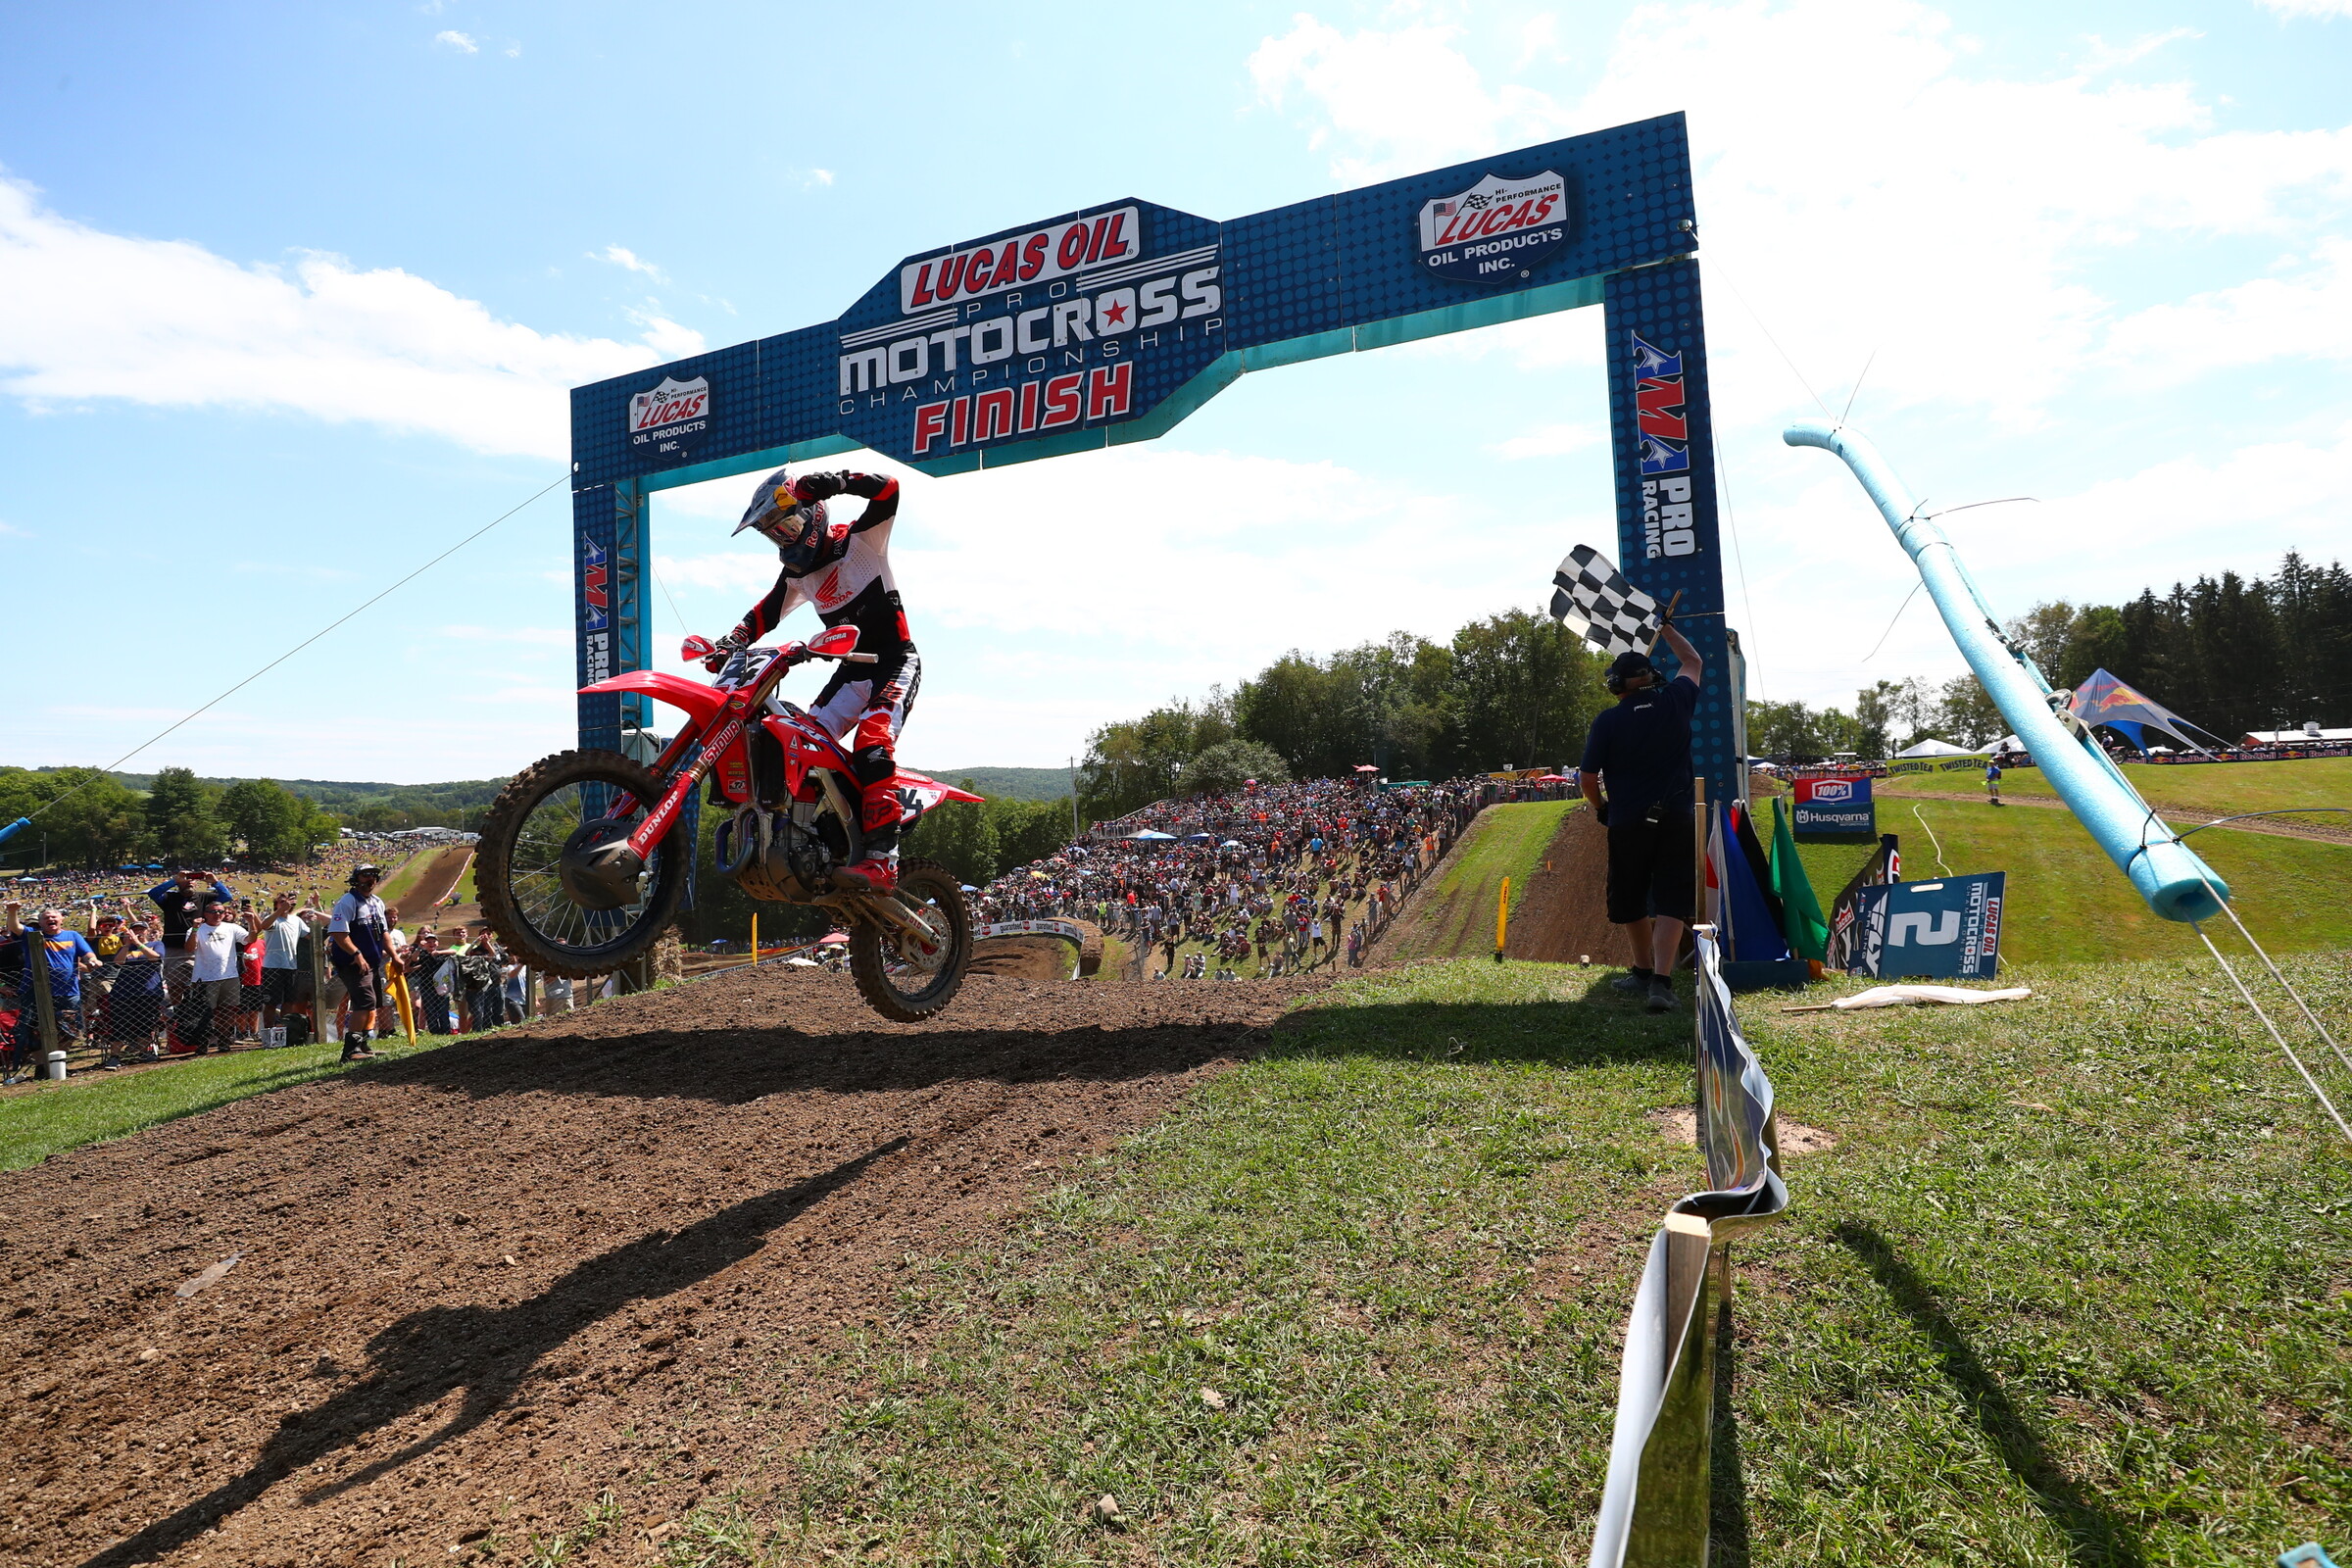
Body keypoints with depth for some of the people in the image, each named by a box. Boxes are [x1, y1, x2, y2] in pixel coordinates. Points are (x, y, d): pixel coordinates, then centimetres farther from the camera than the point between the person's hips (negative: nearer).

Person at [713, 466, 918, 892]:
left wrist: (837, 482, -35)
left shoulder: (858, 541, -7)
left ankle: (881, 859, -35)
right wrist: (730, 643, 2)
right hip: (852, 672, 8)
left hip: (895, 663, -8)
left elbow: (887, 489, -21)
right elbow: (765, 613, 18)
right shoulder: (797, 573, 15)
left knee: (872, 745, -28)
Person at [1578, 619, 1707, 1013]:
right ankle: (1661, 981, -15)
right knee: (1670, 902, -2)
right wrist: (1666, 629, 35)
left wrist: (1600, 806, 16)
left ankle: (1644, 971, 31)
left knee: (1630, 902, 17)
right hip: (1676, 819, 1)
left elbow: (1587, 779, -4)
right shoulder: (1676, 702, 2)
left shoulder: (1607, 720, -6)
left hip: (1627, 823, -1)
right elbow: (1693, 662, 23)